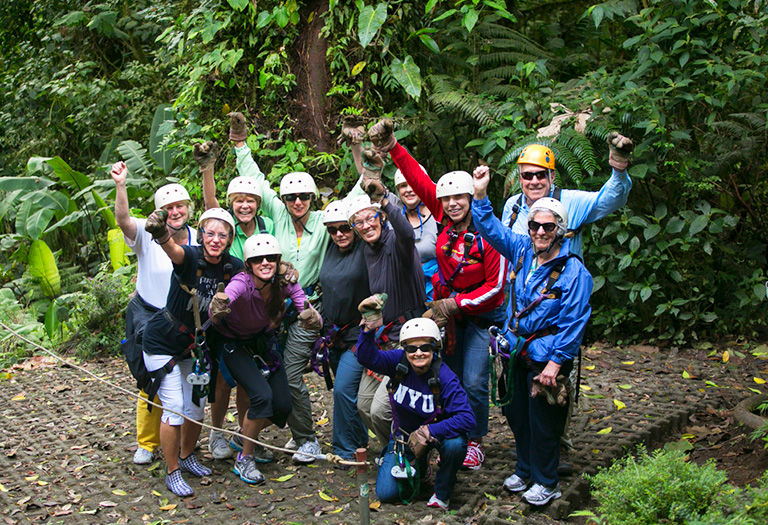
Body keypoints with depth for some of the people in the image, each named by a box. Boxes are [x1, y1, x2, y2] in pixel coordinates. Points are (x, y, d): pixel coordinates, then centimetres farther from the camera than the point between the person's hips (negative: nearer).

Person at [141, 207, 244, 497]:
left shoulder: (233, 267, -10)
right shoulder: (191, 257, -25)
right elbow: (173, 249, -48)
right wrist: (161, 232, -73)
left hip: (195, 345, 5)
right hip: (163, 342, -5)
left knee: (196, 406, 12)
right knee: (174, 407, -8)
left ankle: (187, 456, 37)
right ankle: (172, 473, 7)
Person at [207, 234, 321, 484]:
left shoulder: (284, 283, -21)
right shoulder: (242, 283, -34)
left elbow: (305, 308, -24)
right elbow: (215, 313, -53)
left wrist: (311, 316, -48)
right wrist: (217, 310, -77)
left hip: (263, 339, 5)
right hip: (234, 344, -5)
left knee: (283, 405, -2)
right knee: (261, 395, -24)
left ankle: (246, 436, 28)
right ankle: (244, 459, -5)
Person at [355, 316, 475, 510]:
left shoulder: (445, 377, -25)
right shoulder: (399, 361, -15)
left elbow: (467, 418, -31)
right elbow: (368, 357, -27)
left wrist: (428, 432, -37)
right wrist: (368, 331, -46)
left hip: (436, 432, -2)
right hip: (403, 434, 2)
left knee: (455, 444, -38)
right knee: (386, 493, -9)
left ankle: (442, 493, -7)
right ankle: (416, 467, 26)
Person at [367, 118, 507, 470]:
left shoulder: (488, 234, -22)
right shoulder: (444, 218, -9)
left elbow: (495, 286, -17)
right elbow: (419, 180, -8)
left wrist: (456, 304, -19)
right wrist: (393, 148, -16)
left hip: (481, 314, -5)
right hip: (448, 308, 5)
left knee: (474, 382, -6)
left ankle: (475, 441, 12)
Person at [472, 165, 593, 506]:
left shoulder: (573, 271, -16)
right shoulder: (522, 251, 1)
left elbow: (573, 322, -17)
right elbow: (491, 229, 11)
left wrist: (555, 363, -19)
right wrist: (481, 195, -3)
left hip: (547, 355, -6)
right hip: (517, 350, 6)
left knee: (543, 422, 3)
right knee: (517, 414, 17)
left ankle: (546, 483, 20)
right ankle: (525, 471, 36)